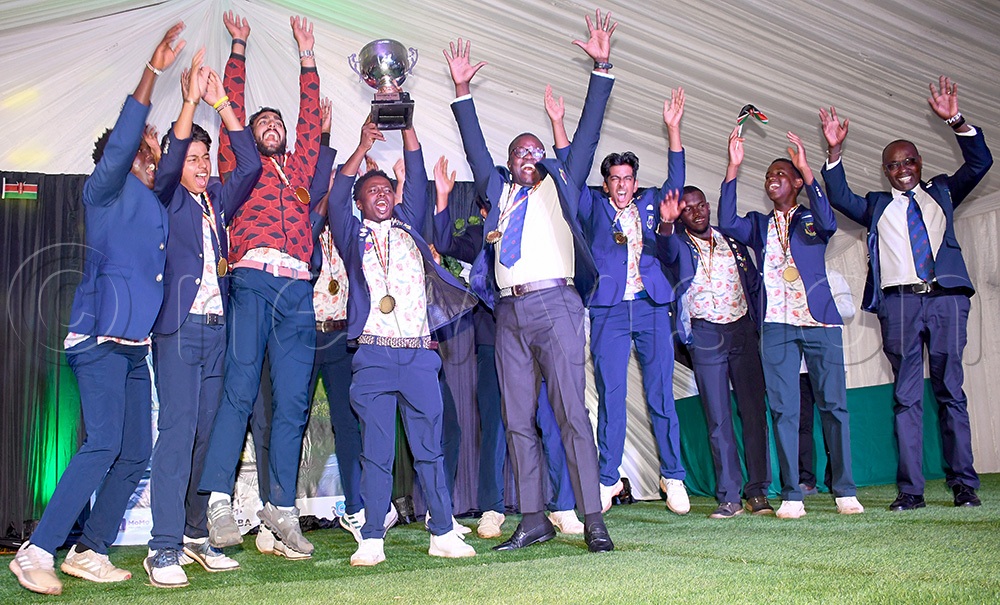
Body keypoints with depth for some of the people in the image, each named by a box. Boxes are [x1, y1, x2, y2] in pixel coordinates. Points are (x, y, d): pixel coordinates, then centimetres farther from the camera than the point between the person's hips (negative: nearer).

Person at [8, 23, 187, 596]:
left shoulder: (153, 200, 21)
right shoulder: (107, 190, 1)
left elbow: (177, 162, 32)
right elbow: (121, 140, -13)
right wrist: (153, 70, -14)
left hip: (135, 346, 8)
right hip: (101, 338, -8)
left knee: (136, 454, 3)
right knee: (103, 445, -16)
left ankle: (90, 552, 12)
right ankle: (37, 552, -9)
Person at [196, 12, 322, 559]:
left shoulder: (299, 166, 29)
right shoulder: (238, 165, 21)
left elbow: (311, 114, 29)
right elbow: (233, 105, 18)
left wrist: (305, 52, 35)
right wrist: (239, 47, 23)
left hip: (298, 291, 3)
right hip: (251, 280, -3)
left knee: (292, 402, -1)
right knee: (240, 387, -15)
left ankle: (281, 508, 3)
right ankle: (219, 500, -16)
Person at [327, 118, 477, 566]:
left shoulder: (409, 227, 20)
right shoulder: (352, 235, 15)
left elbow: (417, 179, 14)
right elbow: (337, 195, 1)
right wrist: (364, 144, -4)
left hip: (419, 352, 2)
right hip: (373, 354, -1)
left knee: (429, 445, 2)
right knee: (376, 450, -2)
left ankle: (443, 534, 6)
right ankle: (371, 541, 2)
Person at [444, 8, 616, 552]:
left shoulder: (562, 183, 15)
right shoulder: (499, 191, 22)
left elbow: (588, 133, 12)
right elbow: (475, 147, 27)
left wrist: (601, 67, 8)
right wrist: (462, 91, 24)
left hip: (555, 305, -4)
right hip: (509, 312, 4)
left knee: (572, 413, -9)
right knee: (517, 420, 3)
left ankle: (593, 519, -7)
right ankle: (533, 520, 9)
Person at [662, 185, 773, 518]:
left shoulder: (732, 242, 12)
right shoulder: (678, 246, 2)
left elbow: (754, 284, 18)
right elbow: (666, 247, -23)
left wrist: (756, 323, 9)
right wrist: (666, 223, -44)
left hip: (743, 331, 3)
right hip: (705, 336, -2)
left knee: (754, 411, 1)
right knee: (718, 418, -2)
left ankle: (758, 490, 8)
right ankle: (729, 496, 3)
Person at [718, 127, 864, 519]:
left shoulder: (811, 219, 14)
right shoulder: (758, 225, 18)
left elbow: (828, 222, -10)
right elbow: (727, 223, -2)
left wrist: (806, 168, -14)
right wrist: (734, 167, -5)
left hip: (819, 322, -1)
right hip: (775, 325, 2)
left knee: (833, 404, -2)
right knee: (783, 409, -1)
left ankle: (845, 491, 5)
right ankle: (791, 496, 2)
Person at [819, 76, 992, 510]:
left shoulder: (941, 193, 21)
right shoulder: (876, 206, 20)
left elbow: (979, 163, 12)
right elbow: (839, 198, 7)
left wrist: (956, 121, 0)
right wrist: (834, 152, -2)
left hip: (947, 298, 0)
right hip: (899, 302, 0)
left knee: (951, 391, 0)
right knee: (906, 395, -2)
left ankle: (964, 484, 3)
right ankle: (910, 490, -2)